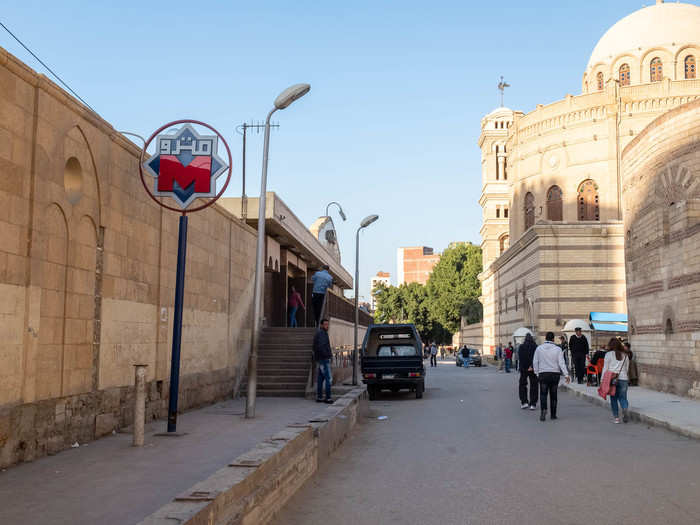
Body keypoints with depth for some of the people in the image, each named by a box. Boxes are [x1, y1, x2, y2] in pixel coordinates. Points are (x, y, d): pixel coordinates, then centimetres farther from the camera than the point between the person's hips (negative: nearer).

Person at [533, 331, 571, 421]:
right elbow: (561, 363, -7)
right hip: (555, 374, 0)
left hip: (543, 374, 0)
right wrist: (566, 374, -7)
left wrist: (537, 373, 13)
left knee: (543, 394, -2)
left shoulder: (539, 348, 2)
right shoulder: (557, 349, -1)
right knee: (553, 395, 10)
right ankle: (553, 414, 14)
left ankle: (543, 409, -26)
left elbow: (535, 362, 4)